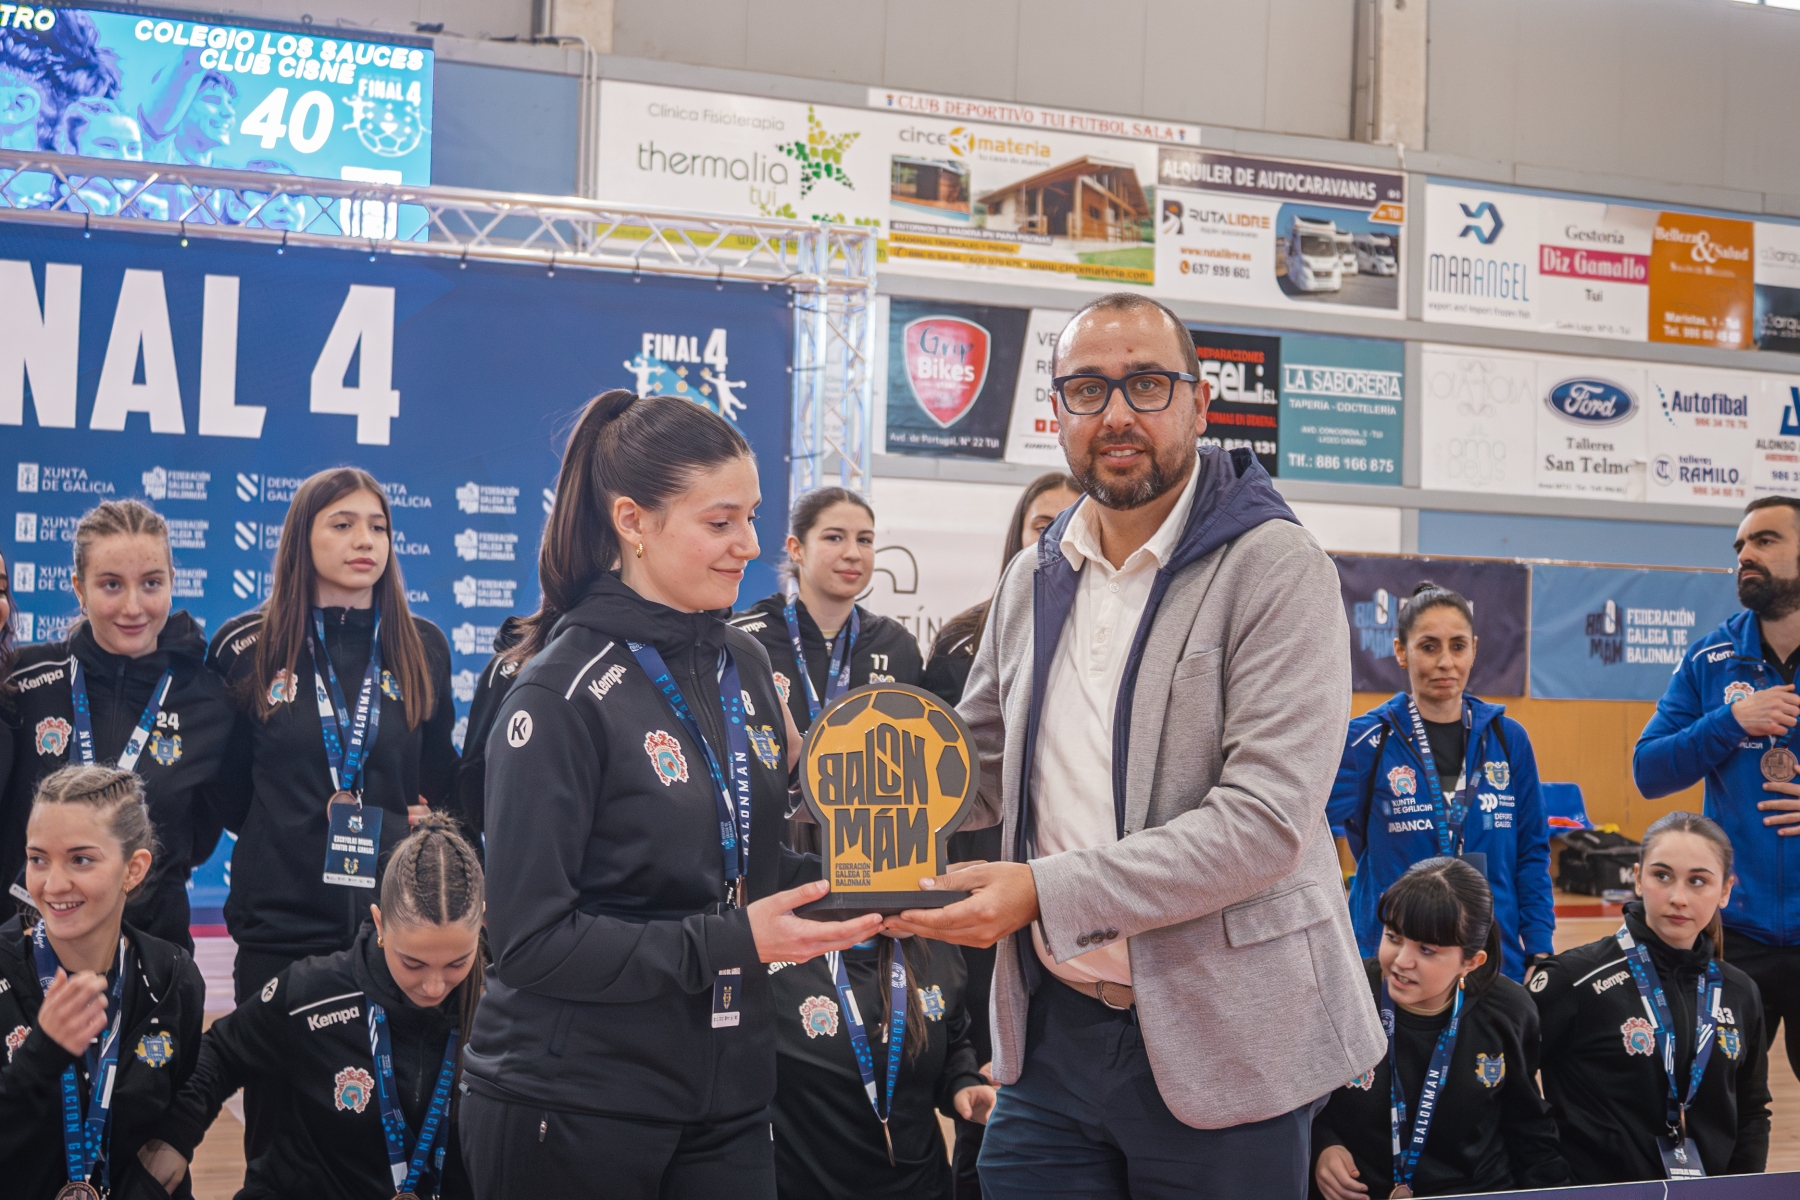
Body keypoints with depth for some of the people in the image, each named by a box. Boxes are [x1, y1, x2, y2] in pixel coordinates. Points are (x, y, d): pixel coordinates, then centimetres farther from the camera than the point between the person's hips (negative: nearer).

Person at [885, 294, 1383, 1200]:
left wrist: (1048, 892, -23)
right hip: (1053, 1032, 5)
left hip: (1219, 1044, -5)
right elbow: (980, 762, 22)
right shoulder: (1031, 583, 11)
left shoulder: (1275, 570, -11)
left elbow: (1264, 818, -19)